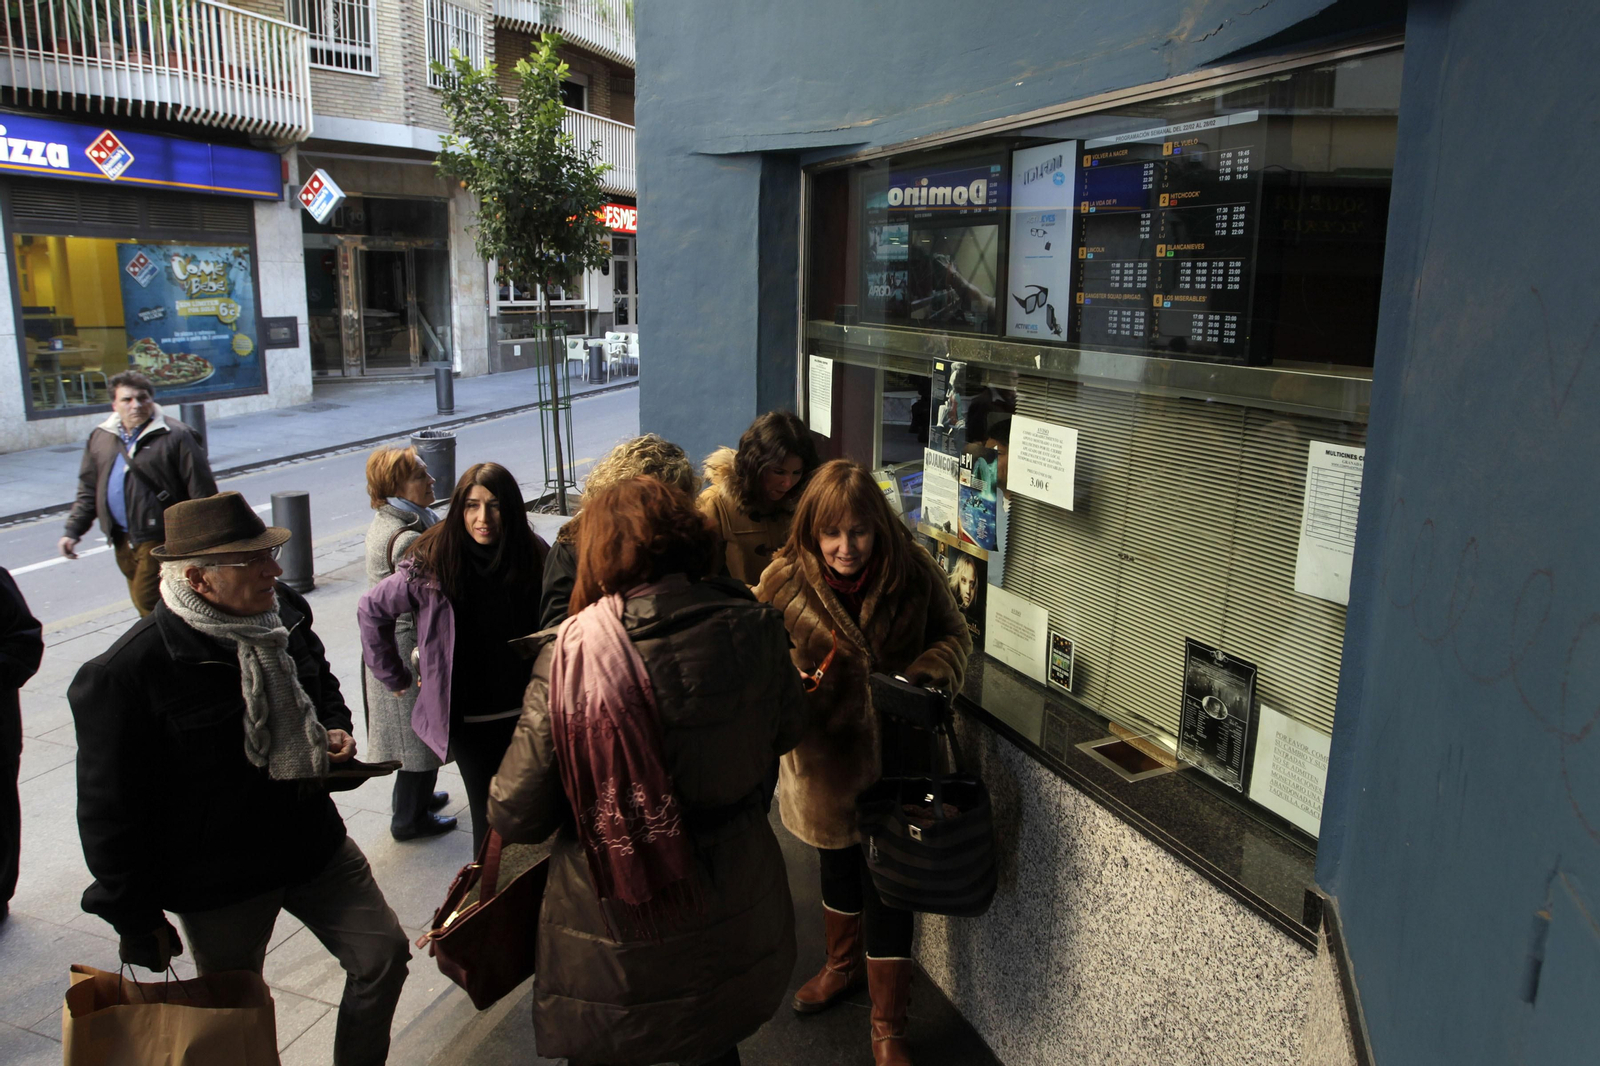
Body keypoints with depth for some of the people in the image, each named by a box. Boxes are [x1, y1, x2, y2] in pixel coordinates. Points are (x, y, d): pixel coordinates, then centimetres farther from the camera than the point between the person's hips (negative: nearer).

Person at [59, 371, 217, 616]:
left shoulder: (175, 436, -10)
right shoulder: (100, 437, 11)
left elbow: (202, 490, -11)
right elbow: (88, 490, 18)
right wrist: (73, 530, 11)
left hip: (161, 539, -7)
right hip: (122, 539, 7)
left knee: (148, 601, -11)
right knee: (142, 600, 14)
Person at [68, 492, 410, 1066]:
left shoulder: (284, 612, -6)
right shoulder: (127, 672, -23)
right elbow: (111, 808, -15)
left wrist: (335, 729, -5)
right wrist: (135, 919, -8)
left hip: (316, 844, 5)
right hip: (217, 883, -5)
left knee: (384, 954, 9)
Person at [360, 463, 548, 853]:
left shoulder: (534, 557, -7)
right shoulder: (432, 565, -12)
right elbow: (372, 609, 2)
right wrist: (396, 676, 6)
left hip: (526, 711, 2)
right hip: (469, 719, -2)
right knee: (489, 814, 7)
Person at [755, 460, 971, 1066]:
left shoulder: (914, 574, -14)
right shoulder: (785, 582, -13)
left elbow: (952, 635, 0)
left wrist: (923, 675, -20)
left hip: (895, 756, -1)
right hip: (825, 759, 2)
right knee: (838, 862, 25)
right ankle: (842, 963, 54)